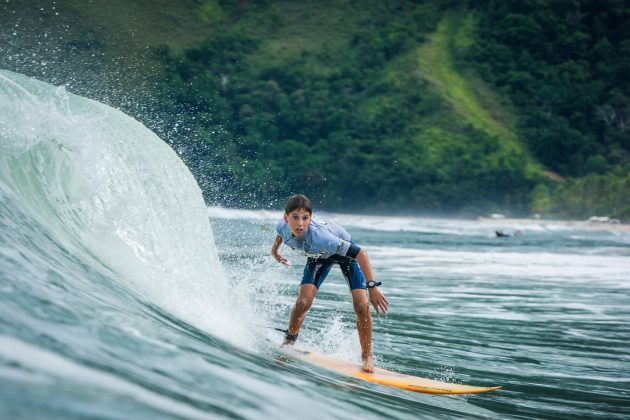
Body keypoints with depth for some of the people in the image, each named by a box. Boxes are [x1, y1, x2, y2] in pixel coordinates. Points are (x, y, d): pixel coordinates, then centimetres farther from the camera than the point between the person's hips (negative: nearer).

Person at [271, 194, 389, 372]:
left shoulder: (318, 236, -45)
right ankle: (288, 342, 17)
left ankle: (367, 356, 4)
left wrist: (372, 286, -50)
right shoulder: (283, 226, -28)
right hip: (319, 255, 4)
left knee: (361, 305, -17)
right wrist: (275, 247, 18)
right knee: (303, 302, -13)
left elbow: (360, 253, -46)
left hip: (343, 249, -4)